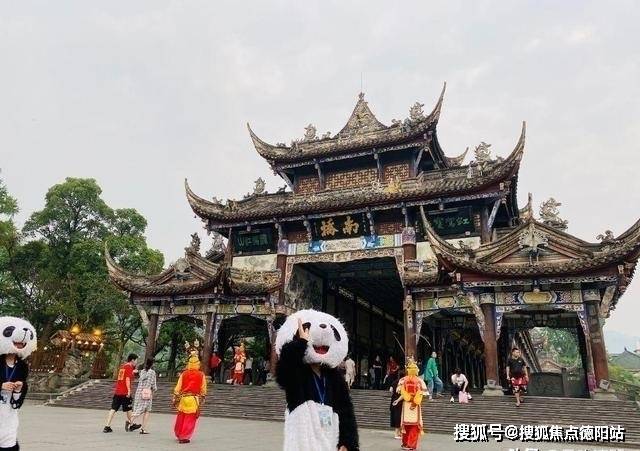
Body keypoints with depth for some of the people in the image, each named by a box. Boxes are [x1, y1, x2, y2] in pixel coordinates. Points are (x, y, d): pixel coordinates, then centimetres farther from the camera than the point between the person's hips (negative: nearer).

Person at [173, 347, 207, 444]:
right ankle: (184, 437, 7)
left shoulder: (184, 374, -3)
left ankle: (179, 435, 32)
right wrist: (201, 400, 15)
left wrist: (175, 399, 8)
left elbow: (178, 388, -1)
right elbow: (203, 390, 1)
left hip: (184, 398, 2)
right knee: (190, 419, 7)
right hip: (195, 400, -2)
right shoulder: (201, 375, -5)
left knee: (181, 418, 18)